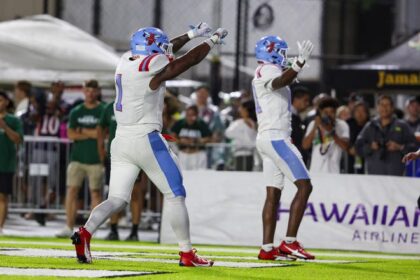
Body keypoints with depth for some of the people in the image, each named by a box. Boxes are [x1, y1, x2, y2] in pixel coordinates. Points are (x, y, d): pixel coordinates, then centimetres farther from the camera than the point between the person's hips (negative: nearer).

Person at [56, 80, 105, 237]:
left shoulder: (103, 111, 1)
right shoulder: (76, 112, 11)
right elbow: (71, 135, 2)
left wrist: (82, 131, -3)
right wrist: (91, 134, -7)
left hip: (95, 158, -3)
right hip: (77, 157, 3)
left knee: (95, 192, -2)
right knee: (72, 190, -3)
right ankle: (69, 227, -2)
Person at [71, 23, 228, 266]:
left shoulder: (126, 61, 10)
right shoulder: (153, 67, -12)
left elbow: (163, 51, 27)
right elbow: (191, 59, 0)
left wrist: (192, 34, 34)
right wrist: (212, 40, 17)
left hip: (121, 141, 7)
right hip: (146, 139, -7)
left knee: (117, 199, 6)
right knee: (175, 194, 3)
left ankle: (85, 233, -17)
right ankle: (187, 253, 4)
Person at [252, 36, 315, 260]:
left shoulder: (265, 73, 20)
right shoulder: (267, 70, -10)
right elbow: (279, 82, -34)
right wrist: (300, 62, -47)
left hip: (267, 139, 11)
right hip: (275, 137, -11)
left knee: (273, 193, 7)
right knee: (304, 185, -13)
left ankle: (267, 248, 4)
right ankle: (289, 242, -17)